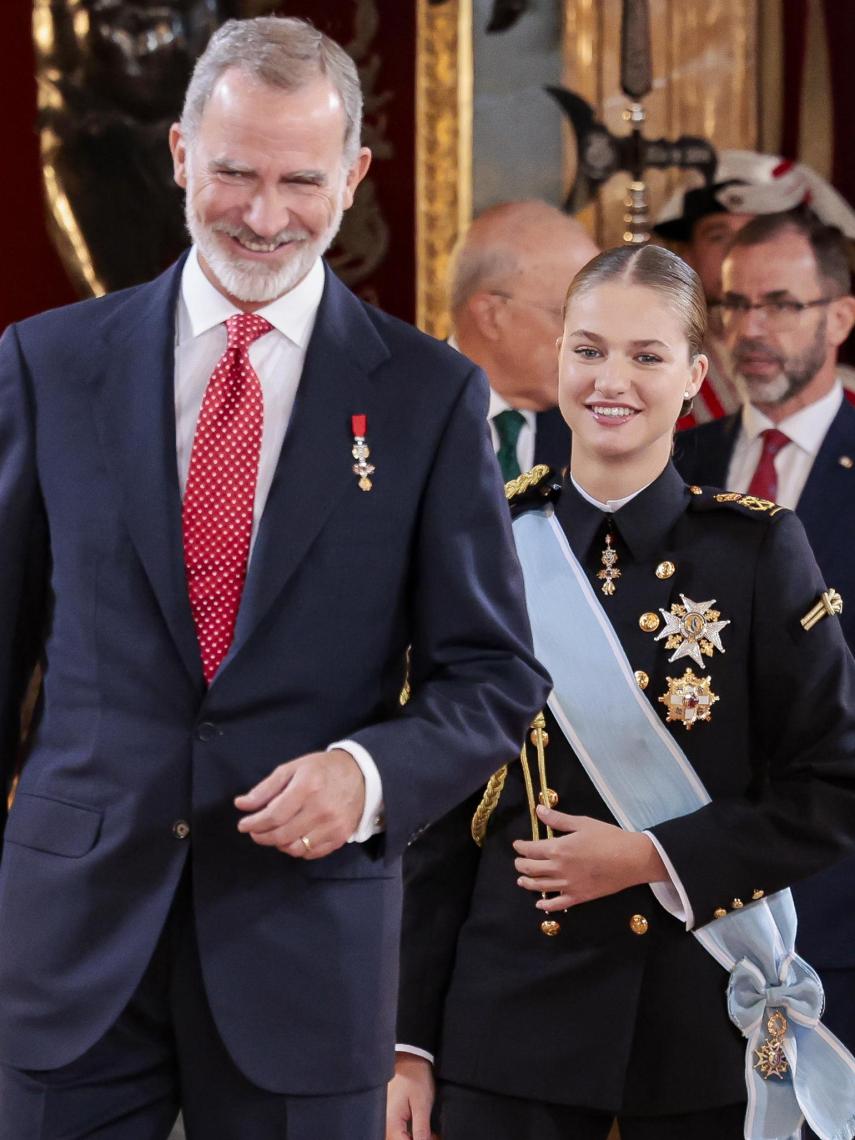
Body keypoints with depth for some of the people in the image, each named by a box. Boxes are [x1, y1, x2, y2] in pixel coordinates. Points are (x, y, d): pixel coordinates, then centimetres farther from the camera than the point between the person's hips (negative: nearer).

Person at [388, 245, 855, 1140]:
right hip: (514, 1017, 1)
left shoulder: (757, 548, -2)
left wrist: (655, 857, -14)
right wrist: (410, 1043, 1)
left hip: (701, 1026, -1)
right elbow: (439, 807, 4)